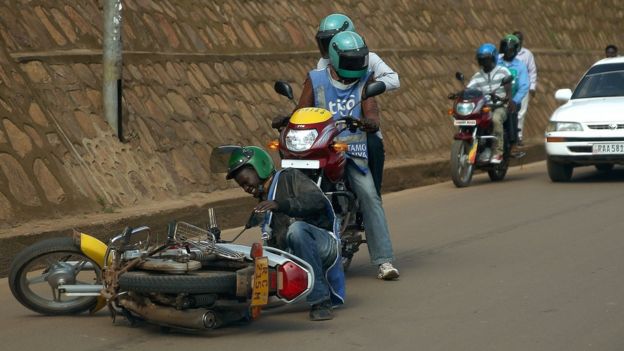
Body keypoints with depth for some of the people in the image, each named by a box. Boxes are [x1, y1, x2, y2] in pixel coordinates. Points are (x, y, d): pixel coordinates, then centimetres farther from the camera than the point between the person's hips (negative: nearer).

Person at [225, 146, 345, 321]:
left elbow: (318, 201, -16)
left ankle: (320, 301, -31)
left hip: (324, 242, -7)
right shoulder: (264, 202, 26)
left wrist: (280, 205, -29)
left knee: (296, 228, -38)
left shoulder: (289, 177, 3)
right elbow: (274, 244, 26)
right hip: (291, 255, 7)